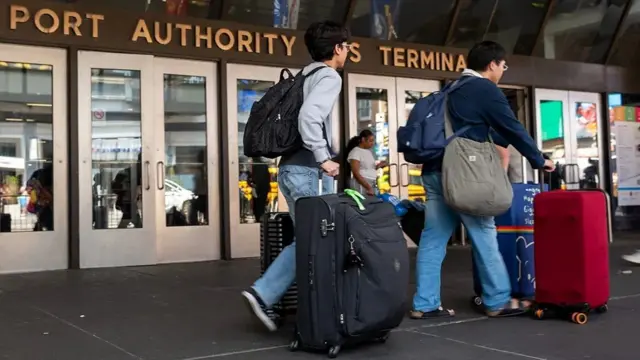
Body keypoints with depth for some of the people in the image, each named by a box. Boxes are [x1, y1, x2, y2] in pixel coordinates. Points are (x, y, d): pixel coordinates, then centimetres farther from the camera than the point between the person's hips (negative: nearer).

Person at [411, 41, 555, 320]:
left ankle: (425, 305, 7)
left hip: (434, 171, 8)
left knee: (432, 239, 5)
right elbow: (513, 130, 0)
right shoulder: (487, 90, -3)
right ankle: (498, 301, 10)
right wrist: (539, 161, 10)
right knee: (484, 236, 2)